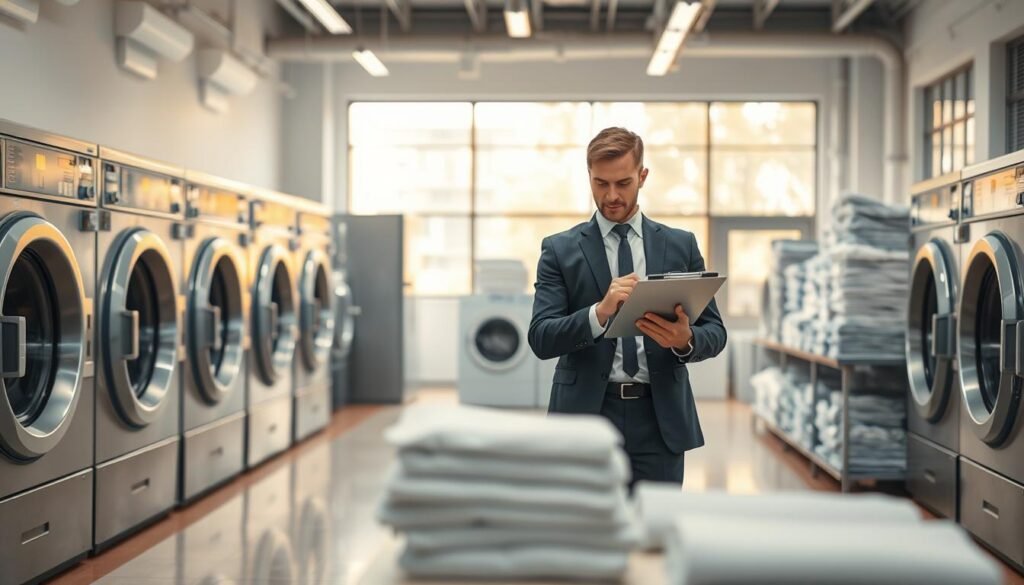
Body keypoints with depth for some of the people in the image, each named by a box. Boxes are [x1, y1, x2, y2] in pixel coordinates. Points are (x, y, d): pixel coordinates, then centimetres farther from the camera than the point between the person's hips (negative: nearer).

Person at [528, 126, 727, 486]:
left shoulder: (681, 245, 9)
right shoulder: (560, 249, 3)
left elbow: (714, 331, 7)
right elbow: (541, 339, -7)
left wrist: (686, 339, -17)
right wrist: (599, 312, -25)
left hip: (660, 419, 2)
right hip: (586, 417, -1)